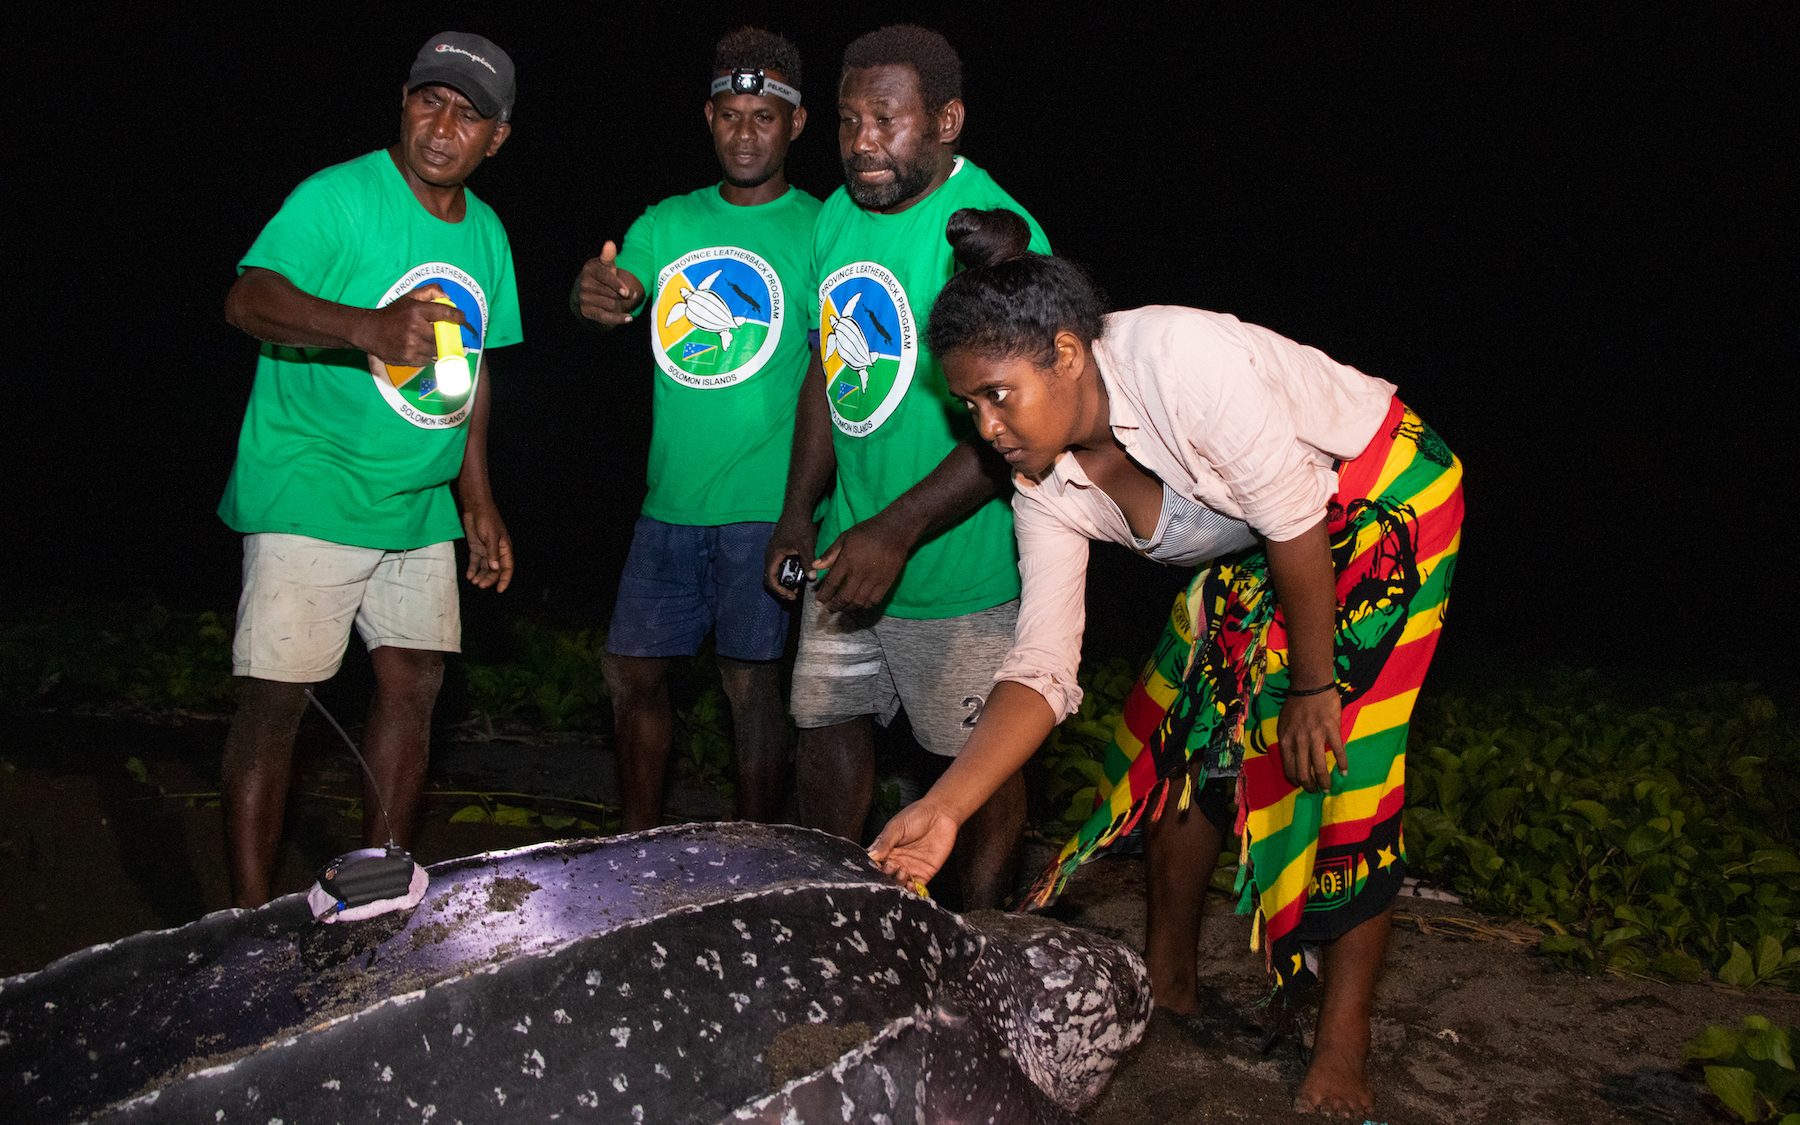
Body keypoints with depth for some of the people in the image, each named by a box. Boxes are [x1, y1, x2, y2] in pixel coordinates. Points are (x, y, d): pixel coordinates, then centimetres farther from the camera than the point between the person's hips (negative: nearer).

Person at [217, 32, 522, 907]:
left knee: (414, 687, 10)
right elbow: (248, 299, -24)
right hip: (308, 497, -7)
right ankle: (250, 919, 5)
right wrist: (369, 327, -42)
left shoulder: (486, 232, 11)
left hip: (420, 507, 7)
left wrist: (478, 499, 17)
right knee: (276, 698, -4)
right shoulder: (339, 196, -10)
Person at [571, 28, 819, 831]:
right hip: (670, 498, 5)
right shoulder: (666, 224, 12)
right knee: (632, 671, 9)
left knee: (751, 683, -1)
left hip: (762, 503, -5)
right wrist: (594, 294, -24)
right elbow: (618, 296, 1)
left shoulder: (817, 229, -1)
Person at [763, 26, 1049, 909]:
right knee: (825, 728, 16)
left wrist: (898, 531, -27)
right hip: (847, 547, 8)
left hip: (960, 564, -7)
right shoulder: (837, 216, 6)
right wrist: (801, 510, 8)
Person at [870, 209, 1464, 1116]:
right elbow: (1043, 668, -20)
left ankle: (1343, 1049, 0)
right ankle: (1168, 981, 20)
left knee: (1339, 759, -13)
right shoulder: (1047, 489, -14)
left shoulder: (1179, 357, -35)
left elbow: (1296, 524, -27)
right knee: (1185, 729, 1)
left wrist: (1314, 686, -18)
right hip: (1257, 542, 7)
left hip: (1386, 496, -6)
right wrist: (943, 809, -31)